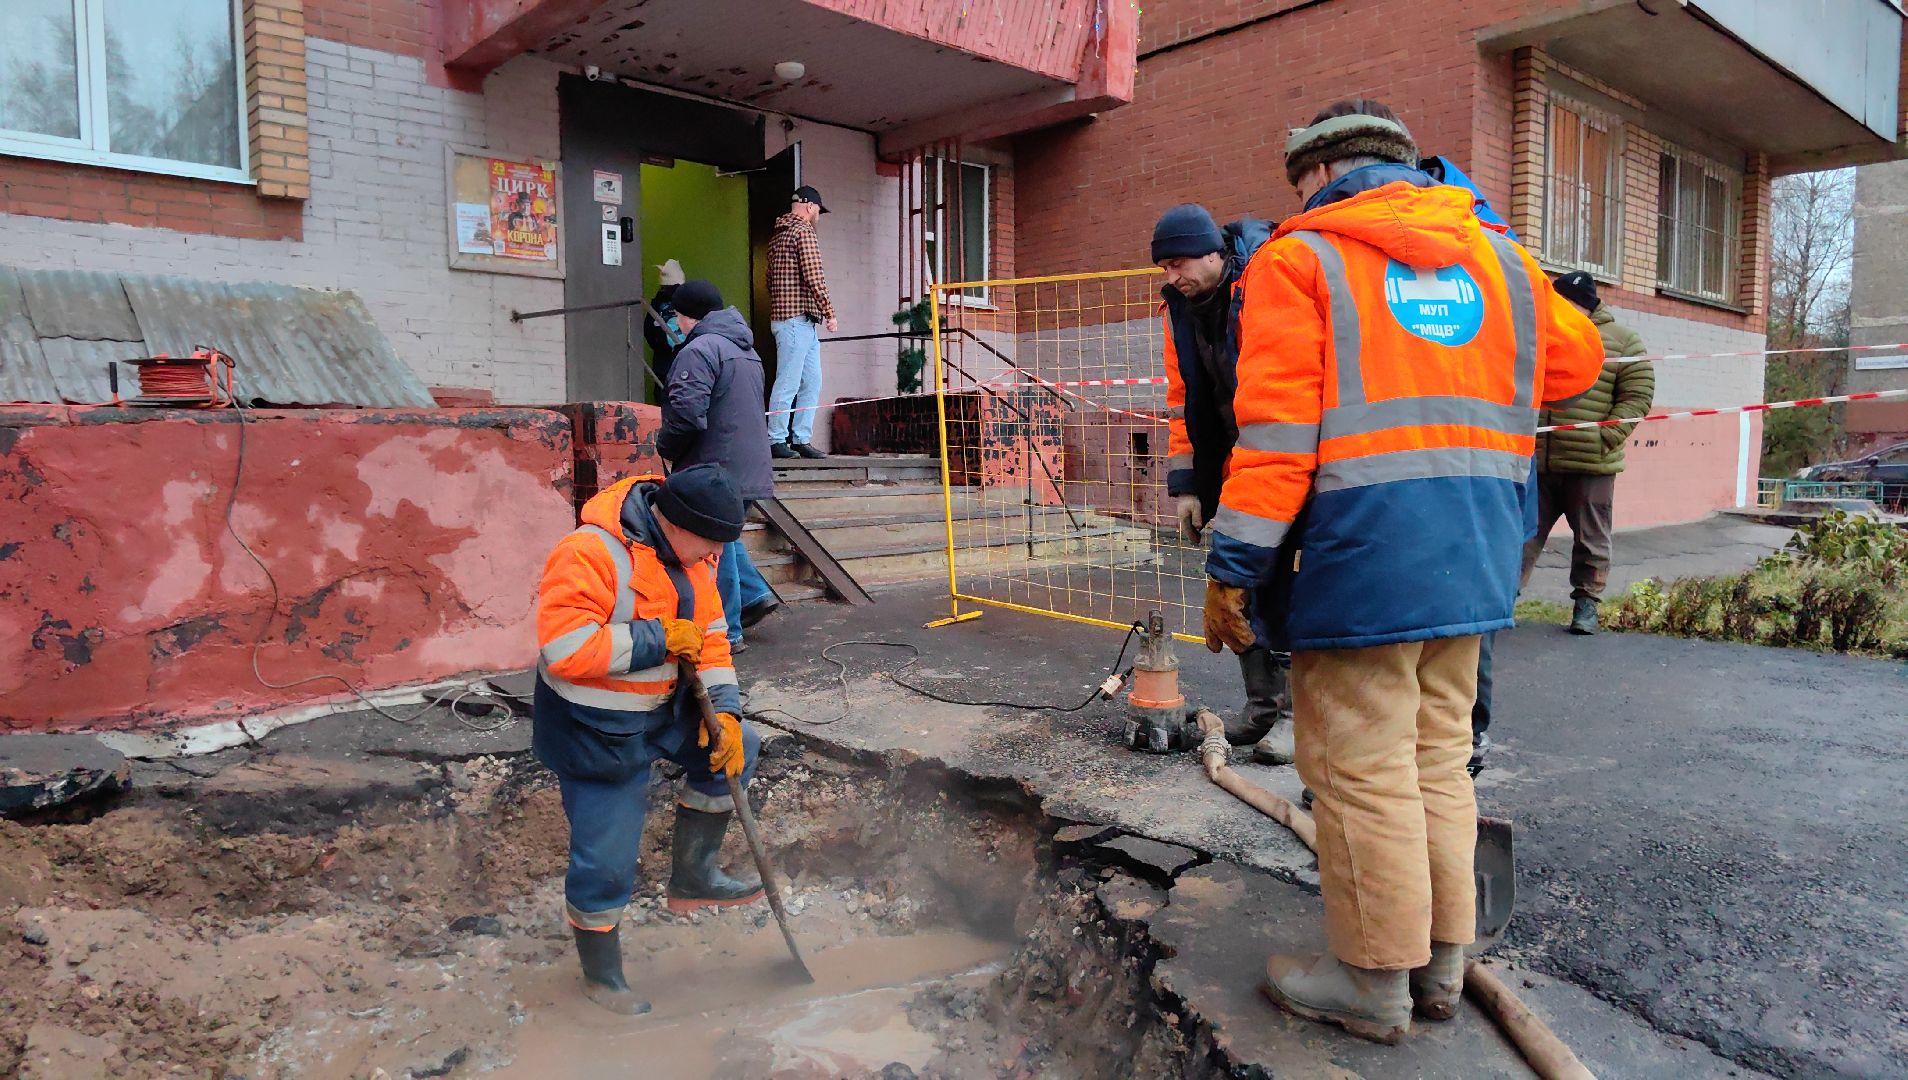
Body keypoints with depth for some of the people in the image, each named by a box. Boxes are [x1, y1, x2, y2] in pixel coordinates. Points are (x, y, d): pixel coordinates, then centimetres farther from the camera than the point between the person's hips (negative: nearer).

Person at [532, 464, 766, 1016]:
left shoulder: (689, 552, -2)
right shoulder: (591, 554, -29)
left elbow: (709, 636, 3)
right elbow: (565, 648, -35)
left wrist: (723, 711, -7)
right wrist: (658, 639, -28)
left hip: (663, 708, 8)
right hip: (596, 730, -8)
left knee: (735, 746, 4)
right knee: (606, 859, 2)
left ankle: (692, 875, 20)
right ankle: (601, 973, 28)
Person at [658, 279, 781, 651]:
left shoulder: (700, 349, -15)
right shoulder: (746, 350, 17)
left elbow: (687, 414, -25)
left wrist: (665, 447, -6)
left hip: (715, 470, -9)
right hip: (749, 468, 9)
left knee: (715, 551, 0)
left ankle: (727, 632, 7)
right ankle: (755, 595, 21)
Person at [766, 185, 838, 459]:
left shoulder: (777, 234, 21)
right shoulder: (803, 230, -8)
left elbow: (771, 280, 24)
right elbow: (814, 276, -16)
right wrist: (830, 313, -10)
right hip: (798, 319, -10)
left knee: (812, 383, 10)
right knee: (788, 383, -7)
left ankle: (801, 440, 11)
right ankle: (776, 440, -4)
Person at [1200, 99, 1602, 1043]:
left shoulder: (1298, 258, -2)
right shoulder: (1499, 257, 16)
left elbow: (1276, 425, -12)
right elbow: (1577, 358, 27)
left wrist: (1233, 567, -11)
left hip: (1361, 558, -7)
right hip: (1472, 564, 7)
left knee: (1363, 775, 3)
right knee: (1438, 763, 17)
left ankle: (1374, 984, 16)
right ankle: (1440, 965, 29)